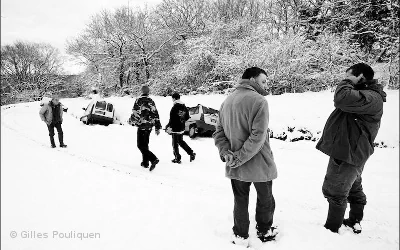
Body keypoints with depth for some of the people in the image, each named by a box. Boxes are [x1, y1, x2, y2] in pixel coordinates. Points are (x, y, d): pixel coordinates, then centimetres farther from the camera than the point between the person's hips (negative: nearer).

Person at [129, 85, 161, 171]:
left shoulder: (139, 100, -9)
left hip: (142, 125, -7)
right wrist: (158, 127, 16)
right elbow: (156, 115, 11)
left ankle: (153, 159, -20)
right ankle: (145, 162, 23)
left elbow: (135, 113, -13)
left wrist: (131, 121, 6)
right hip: (150, 126, 7)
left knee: (141, 145, -4)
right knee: (145, 144, 18)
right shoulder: (151, 101, 10)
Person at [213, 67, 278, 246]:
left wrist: (226, 153, -8)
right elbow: (258, 136, -25)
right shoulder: (259, 101, -17)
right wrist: (240, 158, -19)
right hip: (259, 164, -5)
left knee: (240, 201, 20)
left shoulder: (227, 101, 6)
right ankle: (264, 232, 39)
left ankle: (240, 237, 32)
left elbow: (218, 132, 3)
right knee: (265, 200, 19)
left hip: (235, 166, 6)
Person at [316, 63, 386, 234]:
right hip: (350, 152, 11)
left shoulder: (372, 98, -21)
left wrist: (347, 82, -21)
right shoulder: (365, 95, 13)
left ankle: (332, 229, 16)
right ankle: (355, 222, 41)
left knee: (335, 191, 1)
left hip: (348, 154, -11)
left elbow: (343, 99, -37)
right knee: (353, 188, 23)